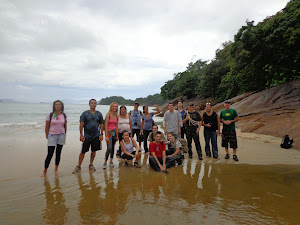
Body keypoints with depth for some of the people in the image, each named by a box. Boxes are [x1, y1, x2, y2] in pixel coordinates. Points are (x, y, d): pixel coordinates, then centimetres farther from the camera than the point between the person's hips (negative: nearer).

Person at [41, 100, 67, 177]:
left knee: (58, 153, 9)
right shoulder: (50, 115, -5)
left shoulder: (64, 115, 3)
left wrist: (64, 135, 12)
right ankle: (45, 171, 10)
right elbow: (47, 127, 2)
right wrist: (47, 136, 8)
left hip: (61, 135, 3)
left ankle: (56, 169, 23)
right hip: (52, 136, -2)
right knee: (50, 154, -4)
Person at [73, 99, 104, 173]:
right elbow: (81, 125, -4)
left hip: (96, 136, 3)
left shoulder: (99, 114, 6)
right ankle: (78, 166, 15)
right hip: (87, 136, -2)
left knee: (94, 151, 10)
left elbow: (101, 125, 9)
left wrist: (101, 134, 3)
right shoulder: (85, 113, -2)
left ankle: (91, 165, 26)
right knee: (83, 151, 1)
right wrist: (81, 135, -10)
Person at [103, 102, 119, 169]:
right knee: (109, 148, -11)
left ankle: (111, 161, 23)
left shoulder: (116, 116, 8)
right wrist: (106, 136, -16)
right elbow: (106, 126, -12)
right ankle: (105, 162, 5)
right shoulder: (108, 115, -9)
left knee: (113, 147, 10)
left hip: (114, 132, 6)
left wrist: (117, 135, 12)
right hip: (109, 132, -6)